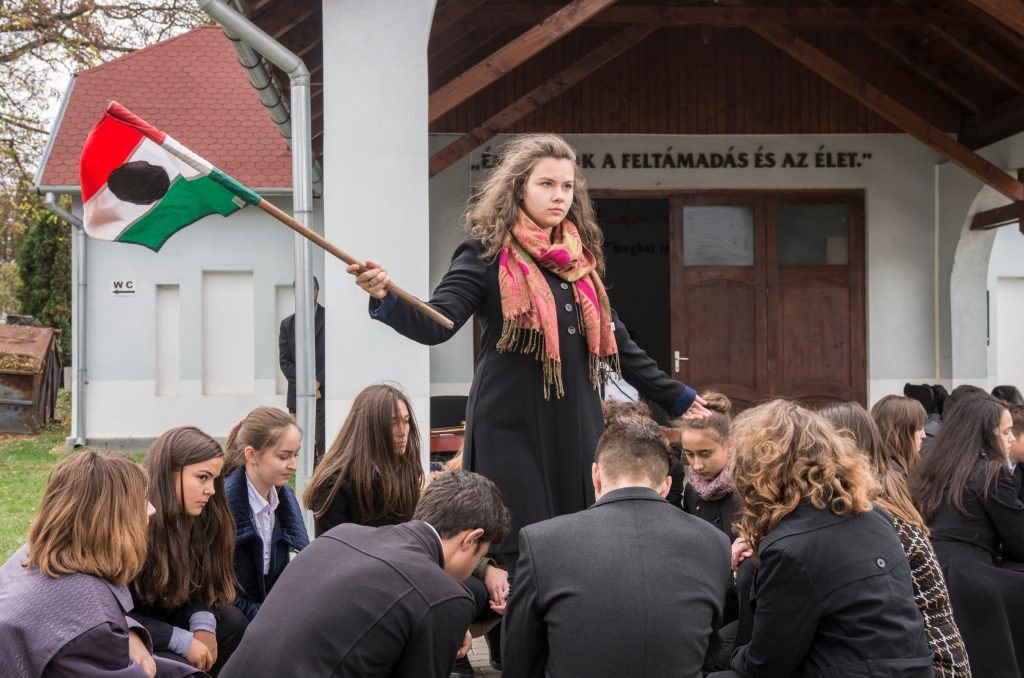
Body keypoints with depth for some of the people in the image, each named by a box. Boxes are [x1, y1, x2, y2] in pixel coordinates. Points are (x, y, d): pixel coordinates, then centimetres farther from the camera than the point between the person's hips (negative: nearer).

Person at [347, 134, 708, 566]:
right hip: (512, 432, -6)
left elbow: (614, 340, 22)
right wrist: (386, 298, -35)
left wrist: (674, 397, 26)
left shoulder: (581, 259, 14)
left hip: (575, 430, 6)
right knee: (521, 557, -8)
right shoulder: (487, 253, -3)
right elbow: (436, 325, -15)